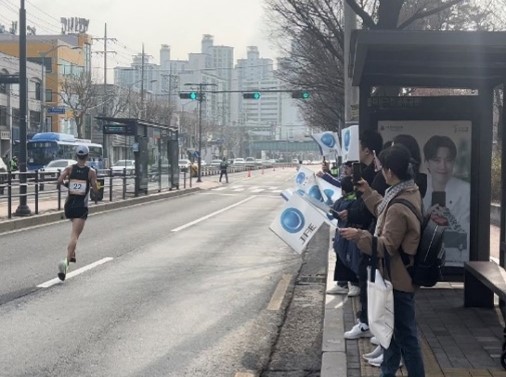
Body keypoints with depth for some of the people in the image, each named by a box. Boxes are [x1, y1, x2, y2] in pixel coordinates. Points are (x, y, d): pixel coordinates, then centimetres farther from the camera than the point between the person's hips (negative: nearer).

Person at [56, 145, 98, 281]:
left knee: (75, 230, 32)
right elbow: (95, 189, -5)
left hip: (69, 204, 4)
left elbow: (60, 180, -12)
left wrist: (67, 183, 8)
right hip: (81, 207, -4)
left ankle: (72, 254, 33)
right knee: (75, 235, -10)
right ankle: (66, 261, -29)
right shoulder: (91, 172, -5)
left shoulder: (70, 168, 0)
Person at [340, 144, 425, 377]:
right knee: (392, 328, 22)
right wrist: (368, 194, 18)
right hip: (398, 275, 11)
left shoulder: (399, 207, -29)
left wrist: (359, 236, -25)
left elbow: (386, 246, -24)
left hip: (398, 278, -11)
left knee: (405, 334, 2)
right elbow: (385, 214, 18)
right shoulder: (410, 192, 3)